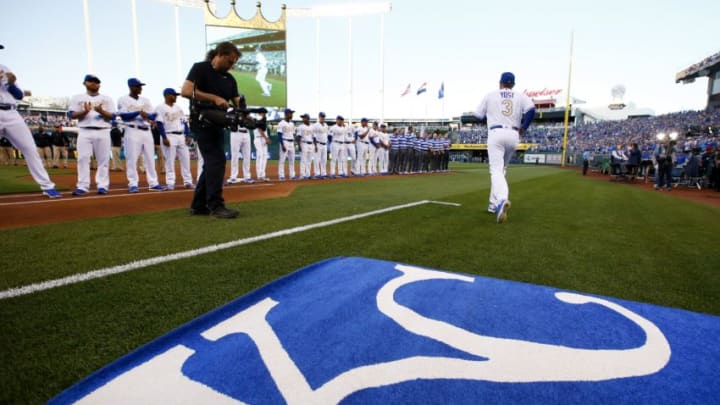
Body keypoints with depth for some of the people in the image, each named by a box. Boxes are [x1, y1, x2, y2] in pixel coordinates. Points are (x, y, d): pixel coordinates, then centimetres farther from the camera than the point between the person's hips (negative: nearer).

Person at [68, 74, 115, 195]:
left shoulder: (106, 98, 13)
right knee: (83, 158, -6)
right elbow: (72, 115, 3)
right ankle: (82, 186, -5)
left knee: (103, 159, -2)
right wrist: (85, 111, -15)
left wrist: (101, 111, -14)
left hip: (103, 132, 0)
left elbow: (112, 116, 5)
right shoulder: (78, 98, 12)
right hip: (85, 132, 0)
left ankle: (102, 185, 3)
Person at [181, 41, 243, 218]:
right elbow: (186, 91, -18)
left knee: (212, 163, 9)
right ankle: (216, 206, -15)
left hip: (218, 124, 8)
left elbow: (237, 102, 8)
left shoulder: (230, 79, 15)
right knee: (217, 160, -17)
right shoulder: (200, 68, -4)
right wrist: (214, 98, -23)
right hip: (202, 122, -8)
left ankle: (198, 205, 17)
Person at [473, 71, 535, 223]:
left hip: (496, 133, -3)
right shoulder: (520, 95, 12)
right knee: (501, 169, 18)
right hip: (513, 135, 3)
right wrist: (524, 127, 6)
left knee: (496, 170, -13)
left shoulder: (491, 95, 10)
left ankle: (502, 200, -40)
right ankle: (494, 203, 19)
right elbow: (531, 110, -5)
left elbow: (478, 115, 15)